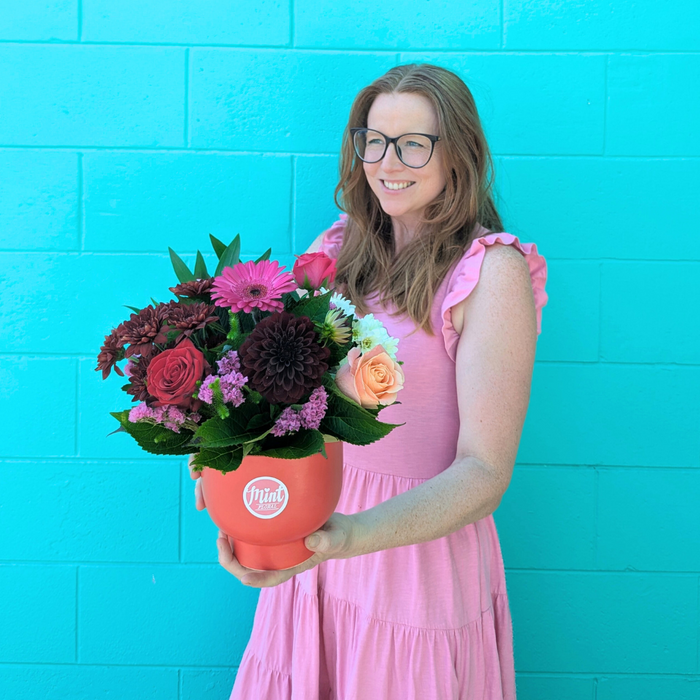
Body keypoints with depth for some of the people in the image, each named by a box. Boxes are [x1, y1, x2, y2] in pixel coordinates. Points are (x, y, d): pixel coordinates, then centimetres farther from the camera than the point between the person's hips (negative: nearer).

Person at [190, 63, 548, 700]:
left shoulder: (492, 271, -14)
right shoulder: (339, 247, 3)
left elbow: (484, 471, -19)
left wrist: (351, 536, -33)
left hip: (418, 547, -5)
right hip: (312, 543, 5)